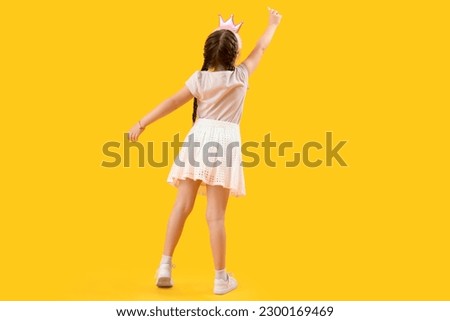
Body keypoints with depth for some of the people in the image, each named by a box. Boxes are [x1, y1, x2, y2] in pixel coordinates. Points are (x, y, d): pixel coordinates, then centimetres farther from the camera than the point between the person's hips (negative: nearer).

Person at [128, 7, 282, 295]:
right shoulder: (240, 75, 6)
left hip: (199, 138, 2)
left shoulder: (199, 78, 6)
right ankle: (221, 277, 6)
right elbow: (261, 48, 21)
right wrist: (273, 24, 38)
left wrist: (142, 124, 0)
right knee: (216, 214, -1)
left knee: (182, 205, 7)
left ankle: (165, 265, 7)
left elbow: (172, 102, -1)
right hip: (225, 142, -2)